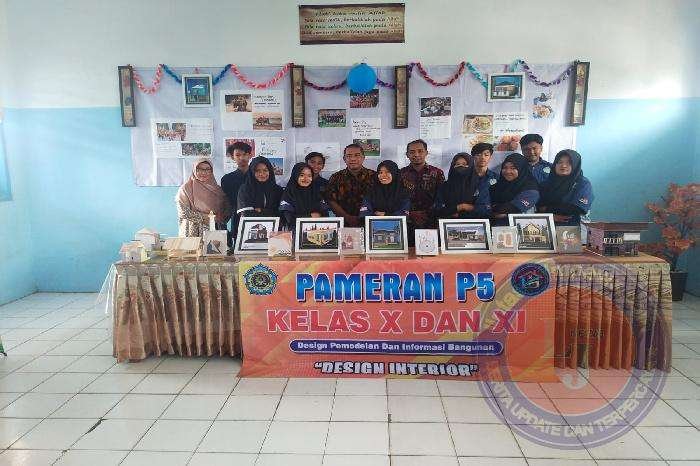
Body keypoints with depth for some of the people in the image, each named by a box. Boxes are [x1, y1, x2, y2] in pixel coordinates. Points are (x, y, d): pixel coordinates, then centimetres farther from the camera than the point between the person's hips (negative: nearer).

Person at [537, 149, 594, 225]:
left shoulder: (584, 184, 7)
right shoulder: (549, 181, 18)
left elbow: (576, 209, -5)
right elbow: (539, 204, 11)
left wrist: (547, 209, 0)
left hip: (570, 226, -2)